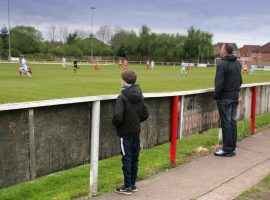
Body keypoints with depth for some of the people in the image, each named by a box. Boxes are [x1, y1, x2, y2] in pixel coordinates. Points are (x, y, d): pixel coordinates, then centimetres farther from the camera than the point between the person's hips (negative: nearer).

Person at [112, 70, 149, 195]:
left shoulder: (122, 98, -18)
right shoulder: (139, 96, 2)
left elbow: (117, 117, -26)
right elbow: (145, 114, 5)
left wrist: (115, 124, -6)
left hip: (125, 133, -7)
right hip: (136, 132, 7)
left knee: (127, 159, 3)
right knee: (134, 159, 14)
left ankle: (127, 187, 12)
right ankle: (133, 185, 25)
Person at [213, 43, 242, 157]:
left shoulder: (222, 64, -17)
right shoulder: (237, 63, 9)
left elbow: (219, 84, -19)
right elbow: (240, 81, 15)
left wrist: (216, 96, -7)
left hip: (225, 98, -8)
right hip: (235, 97, 8)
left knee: (226, 123, -2)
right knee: (233, 121, 13)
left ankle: (227, 149, 4)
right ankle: (232, 147, 21)